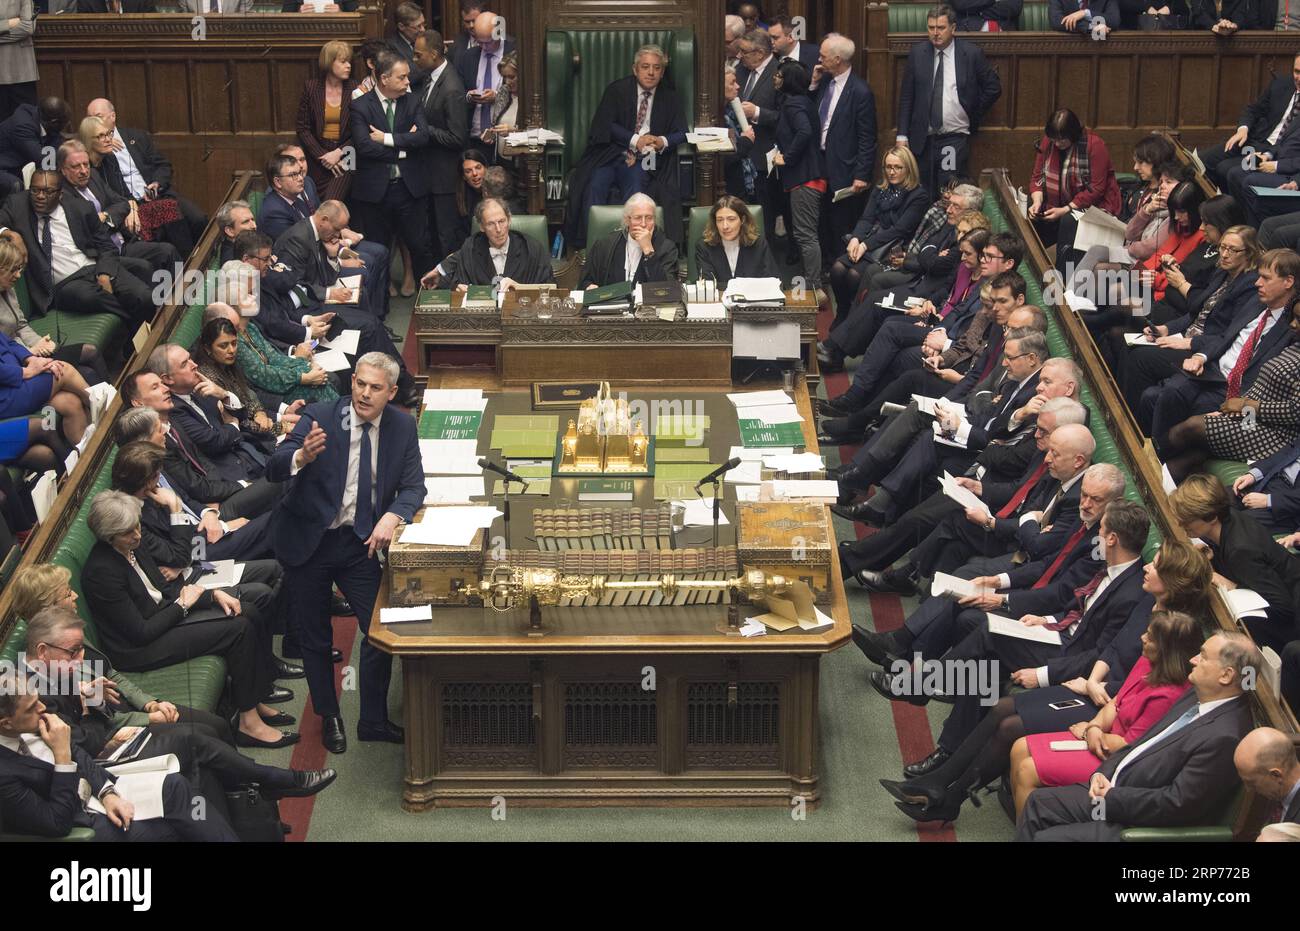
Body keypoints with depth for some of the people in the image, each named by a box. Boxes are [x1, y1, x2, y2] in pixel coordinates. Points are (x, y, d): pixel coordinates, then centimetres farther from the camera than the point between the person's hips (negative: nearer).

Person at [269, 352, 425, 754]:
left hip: (360, 541, 2)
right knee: (314, 637, 9)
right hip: (307, 540, -2)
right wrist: (303, 455, -47)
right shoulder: (320, 417, -15)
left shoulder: (401, 427, -3)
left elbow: (413, 487, -2)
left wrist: (392, 515, -23)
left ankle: (373, 721, 16)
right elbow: (275, 467, -24)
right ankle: (329, 718, 30)